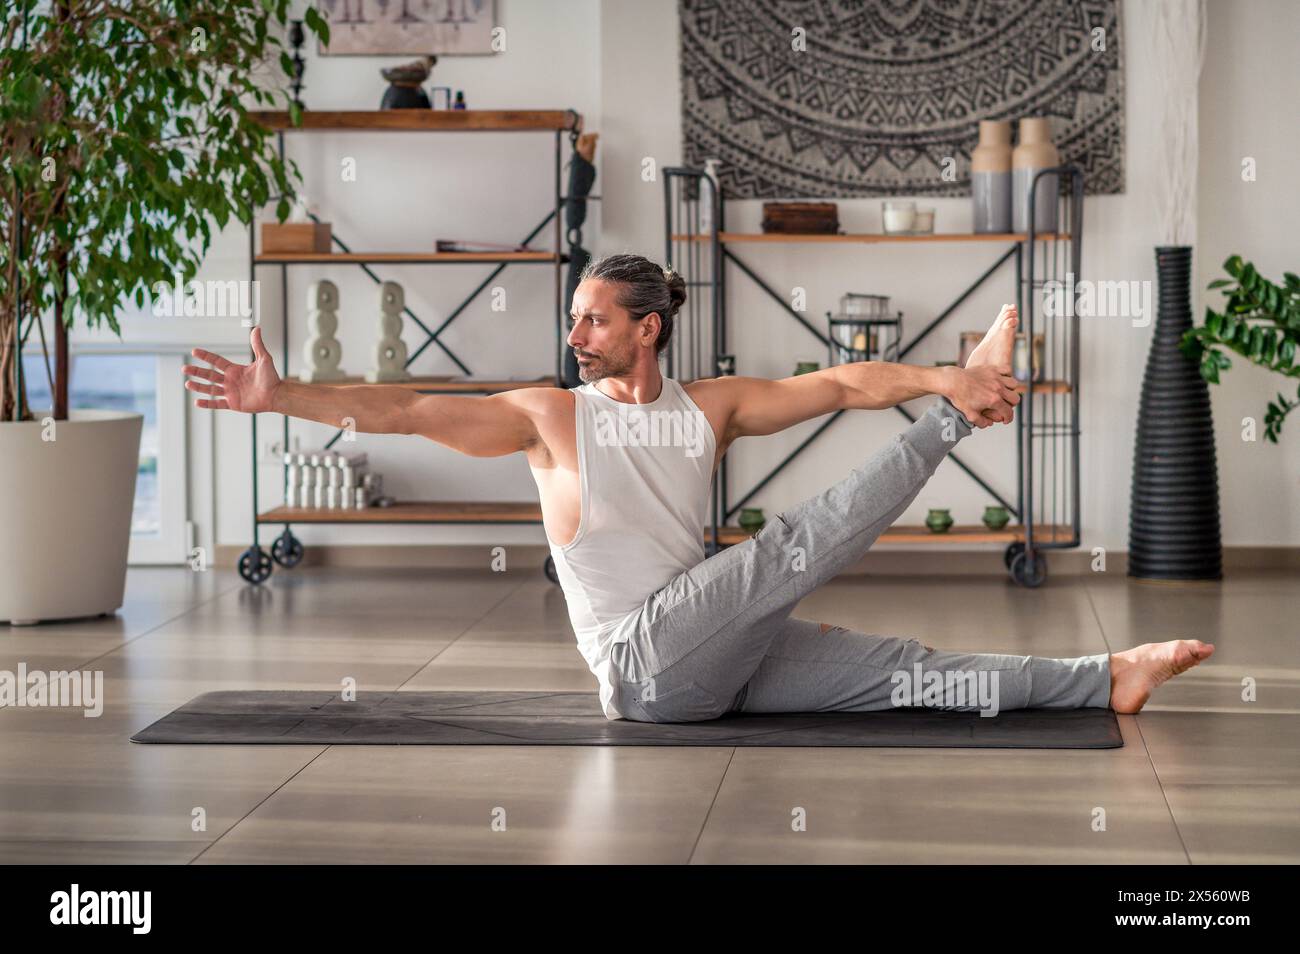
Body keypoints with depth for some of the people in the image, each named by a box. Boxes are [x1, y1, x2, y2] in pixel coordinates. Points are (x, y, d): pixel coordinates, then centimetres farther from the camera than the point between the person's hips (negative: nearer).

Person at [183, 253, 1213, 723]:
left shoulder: (712, 405, 10)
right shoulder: (550, 414, 0)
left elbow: (837, 383, 3)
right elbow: (408, 409, -9)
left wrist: (938, 377, -12)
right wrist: (281, 396, -19)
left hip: (720, 656, 5)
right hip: (643, 666, -5)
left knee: (904, 668, -4)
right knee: (795, 543, -20)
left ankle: (1108, 678, -6)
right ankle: (950, 424, -7)